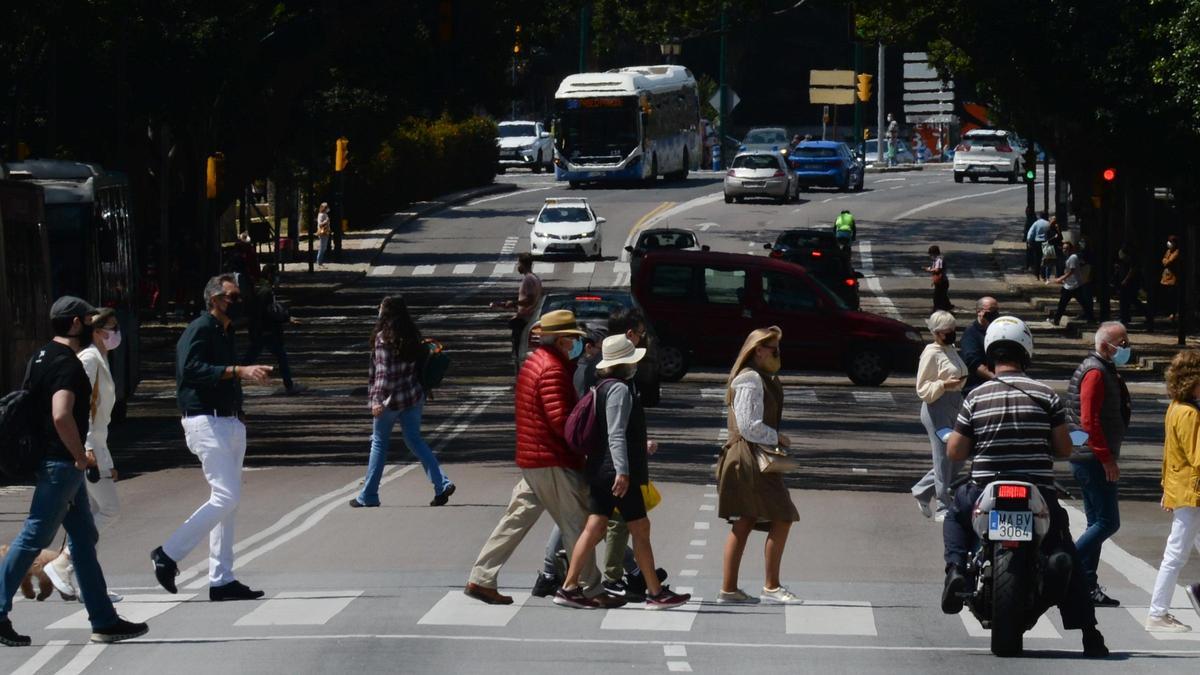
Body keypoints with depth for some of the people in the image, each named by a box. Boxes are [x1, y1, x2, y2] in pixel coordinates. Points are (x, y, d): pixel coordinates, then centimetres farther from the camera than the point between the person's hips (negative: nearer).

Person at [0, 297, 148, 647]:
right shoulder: (67, 364, -17)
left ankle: (104, 621, 14)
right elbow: (61, 416, -30)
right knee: (34, 537, -7)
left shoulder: (42, 356, 14)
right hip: (61, 464, -10)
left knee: (84, 537, 11)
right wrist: (80, 455, -17)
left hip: (57, 463, 10)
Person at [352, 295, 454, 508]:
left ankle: (368, 496, 13)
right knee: (414, 440, 13)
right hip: (413, 395, 6)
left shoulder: (383, 338, -14)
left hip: (390, 399, -6)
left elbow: (383, 371, -20)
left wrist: (377, 400, -21)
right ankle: (442, 484, -3)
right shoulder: (412, 335, 4)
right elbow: (418, 364, 11)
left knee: (379, 442, 7)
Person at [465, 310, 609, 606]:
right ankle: (590, 588, 4)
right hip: (553, 461, -10)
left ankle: (481, 579, 9)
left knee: (517, 519, 10)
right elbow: (561, 419, -24)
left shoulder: (533, 362, 16)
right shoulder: (553, 369, -16)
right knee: (577, 524, -1)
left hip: (531, 459, 10)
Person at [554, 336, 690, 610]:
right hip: (616, 471, -9)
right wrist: (623, 470, -27)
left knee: (594, 529, 6)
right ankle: (655, 593, 4)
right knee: (640, 528, -1)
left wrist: (640, 449, 38)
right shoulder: (619, 389, -14)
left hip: (601, 471, 9)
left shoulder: (604, 387, 16)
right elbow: (616, 434, -22)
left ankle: (569, 587, 1)